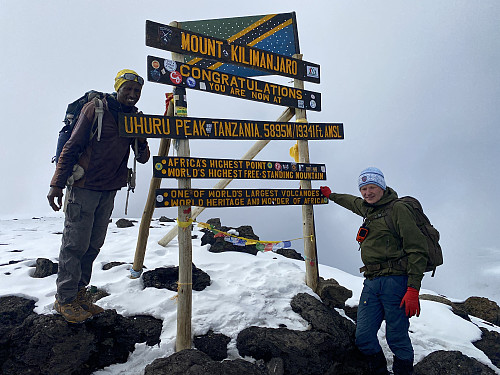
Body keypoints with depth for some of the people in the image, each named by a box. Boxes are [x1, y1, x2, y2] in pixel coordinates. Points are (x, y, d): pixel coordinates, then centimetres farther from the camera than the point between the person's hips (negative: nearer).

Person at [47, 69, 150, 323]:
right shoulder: (96, 109, -6)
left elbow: (142, 158, 9)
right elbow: (72, 147, -7)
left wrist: (141, 147, -14)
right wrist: (57, 184, -10)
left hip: (109, 189, 6)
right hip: (84, 186, -5)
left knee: (93, 245, 9)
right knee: (75, 243, -2)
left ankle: (78, 293, 22)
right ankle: (64, 299, 11)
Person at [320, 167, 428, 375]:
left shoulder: (397, 209, -4)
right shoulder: (367, 209, 17)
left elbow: (417, 249, -9)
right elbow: (354, 202, 43)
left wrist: (413, 289, -16)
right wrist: (331, 195, 55)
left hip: (394, 281, -6)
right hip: (371, 283, 7)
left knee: (397, 339, -3)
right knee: (364, 338, 3)